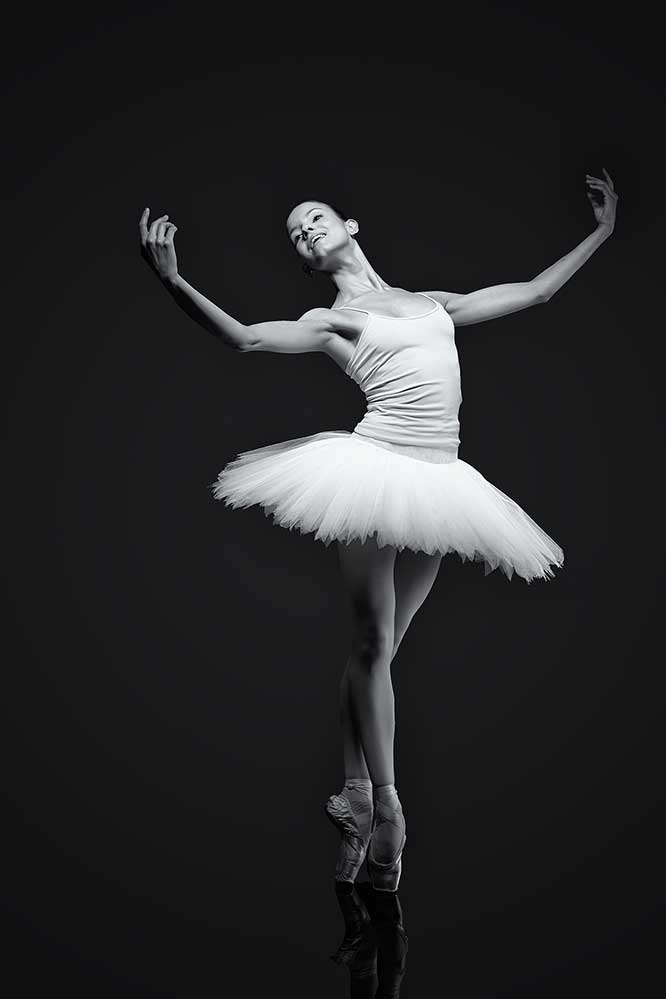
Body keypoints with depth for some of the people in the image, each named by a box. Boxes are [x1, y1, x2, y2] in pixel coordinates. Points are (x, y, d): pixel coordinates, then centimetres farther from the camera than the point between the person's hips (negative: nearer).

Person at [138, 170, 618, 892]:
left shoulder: (431, 302, 21)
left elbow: (533, 292, 26)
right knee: (371, 642, -3)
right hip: (375, 467, -4)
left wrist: (602, 233, 30)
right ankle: (383, 808, 6)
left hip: (436, 481, 4)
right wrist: (173, 280, -23)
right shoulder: (332, 320, 8)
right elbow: (247, 338, -9)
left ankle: (356, 800, 12)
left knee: (382, 647, 6)